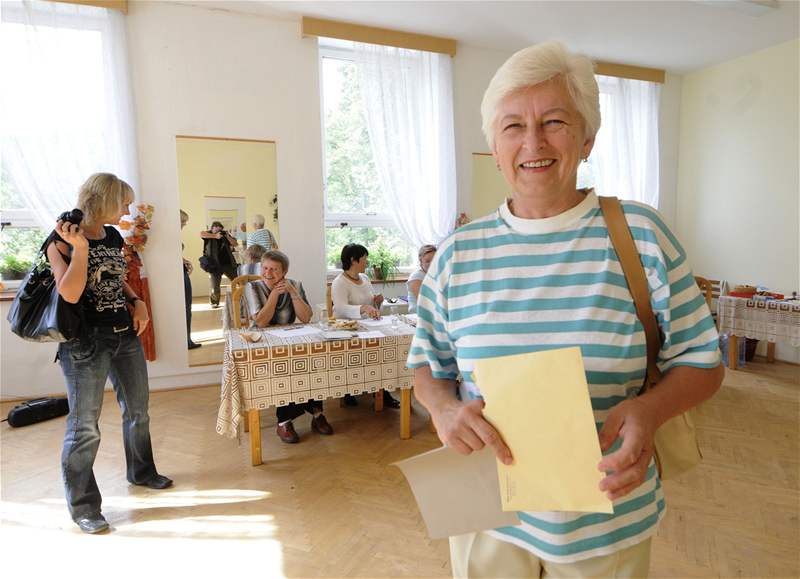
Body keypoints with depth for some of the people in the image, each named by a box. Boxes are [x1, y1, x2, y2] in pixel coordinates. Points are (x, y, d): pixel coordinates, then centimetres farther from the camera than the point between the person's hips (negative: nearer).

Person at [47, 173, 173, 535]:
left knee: (138, 410, 18)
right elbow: (70, 293, -23)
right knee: (84, 427, 1)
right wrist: (80, 247, -24)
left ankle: (141, 472, 39)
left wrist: (137, 302, 6)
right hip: (85, 343, -7)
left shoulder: (114, 237, 8)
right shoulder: (62, 239, -11)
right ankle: (82, 506, 18)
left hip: (125, 335, 7)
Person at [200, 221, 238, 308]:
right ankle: (214, 303, 17)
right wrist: (215, 236, -26)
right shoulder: (209, 234, -1)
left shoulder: (225, 234, 10)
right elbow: (201, 234, -23)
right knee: (215, 286, -1)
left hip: (228, 263, 3)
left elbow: (235, 244, 4)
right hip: (215, 264, -3)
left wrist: (227, 236, -11)